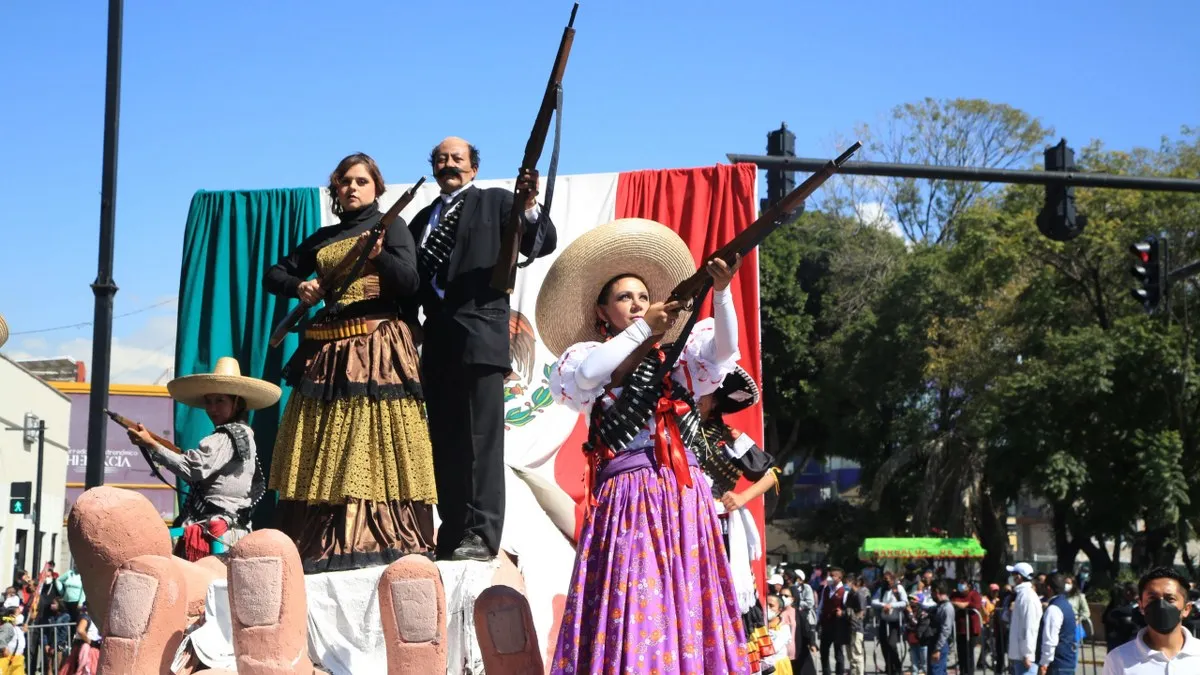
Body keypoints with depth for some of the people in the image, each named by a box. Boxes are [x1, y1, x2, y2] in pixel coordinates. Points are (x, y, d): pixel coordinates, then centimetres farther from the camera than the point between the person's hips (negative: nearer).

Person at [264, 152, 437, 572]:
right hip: (327, 350, 5)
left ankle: (381, 539, -11)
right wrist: (299, 286, 2)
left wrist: (379, 255, -25)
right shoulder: (322, 238, 20)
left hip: (377, 347, -5)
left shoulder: (391, 227, 7)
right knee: (324, 448, 0)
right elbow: (274, 275, 23)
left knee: (375, 443, -11)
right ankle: (321, 542, 2)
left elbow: (410, 282, -7)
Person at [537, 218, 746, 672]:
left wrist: (721, 292, -18)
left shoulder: (676, 360, 15)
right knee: (632, 605, -12)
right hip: (626, 499, -3)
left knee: (688, 605, -2)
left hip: (684, 499, 3)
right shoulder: (588, 357, 11)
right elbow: (586, 377, -12)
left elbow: (723, 350, -2)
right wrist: (642, 329, -8)